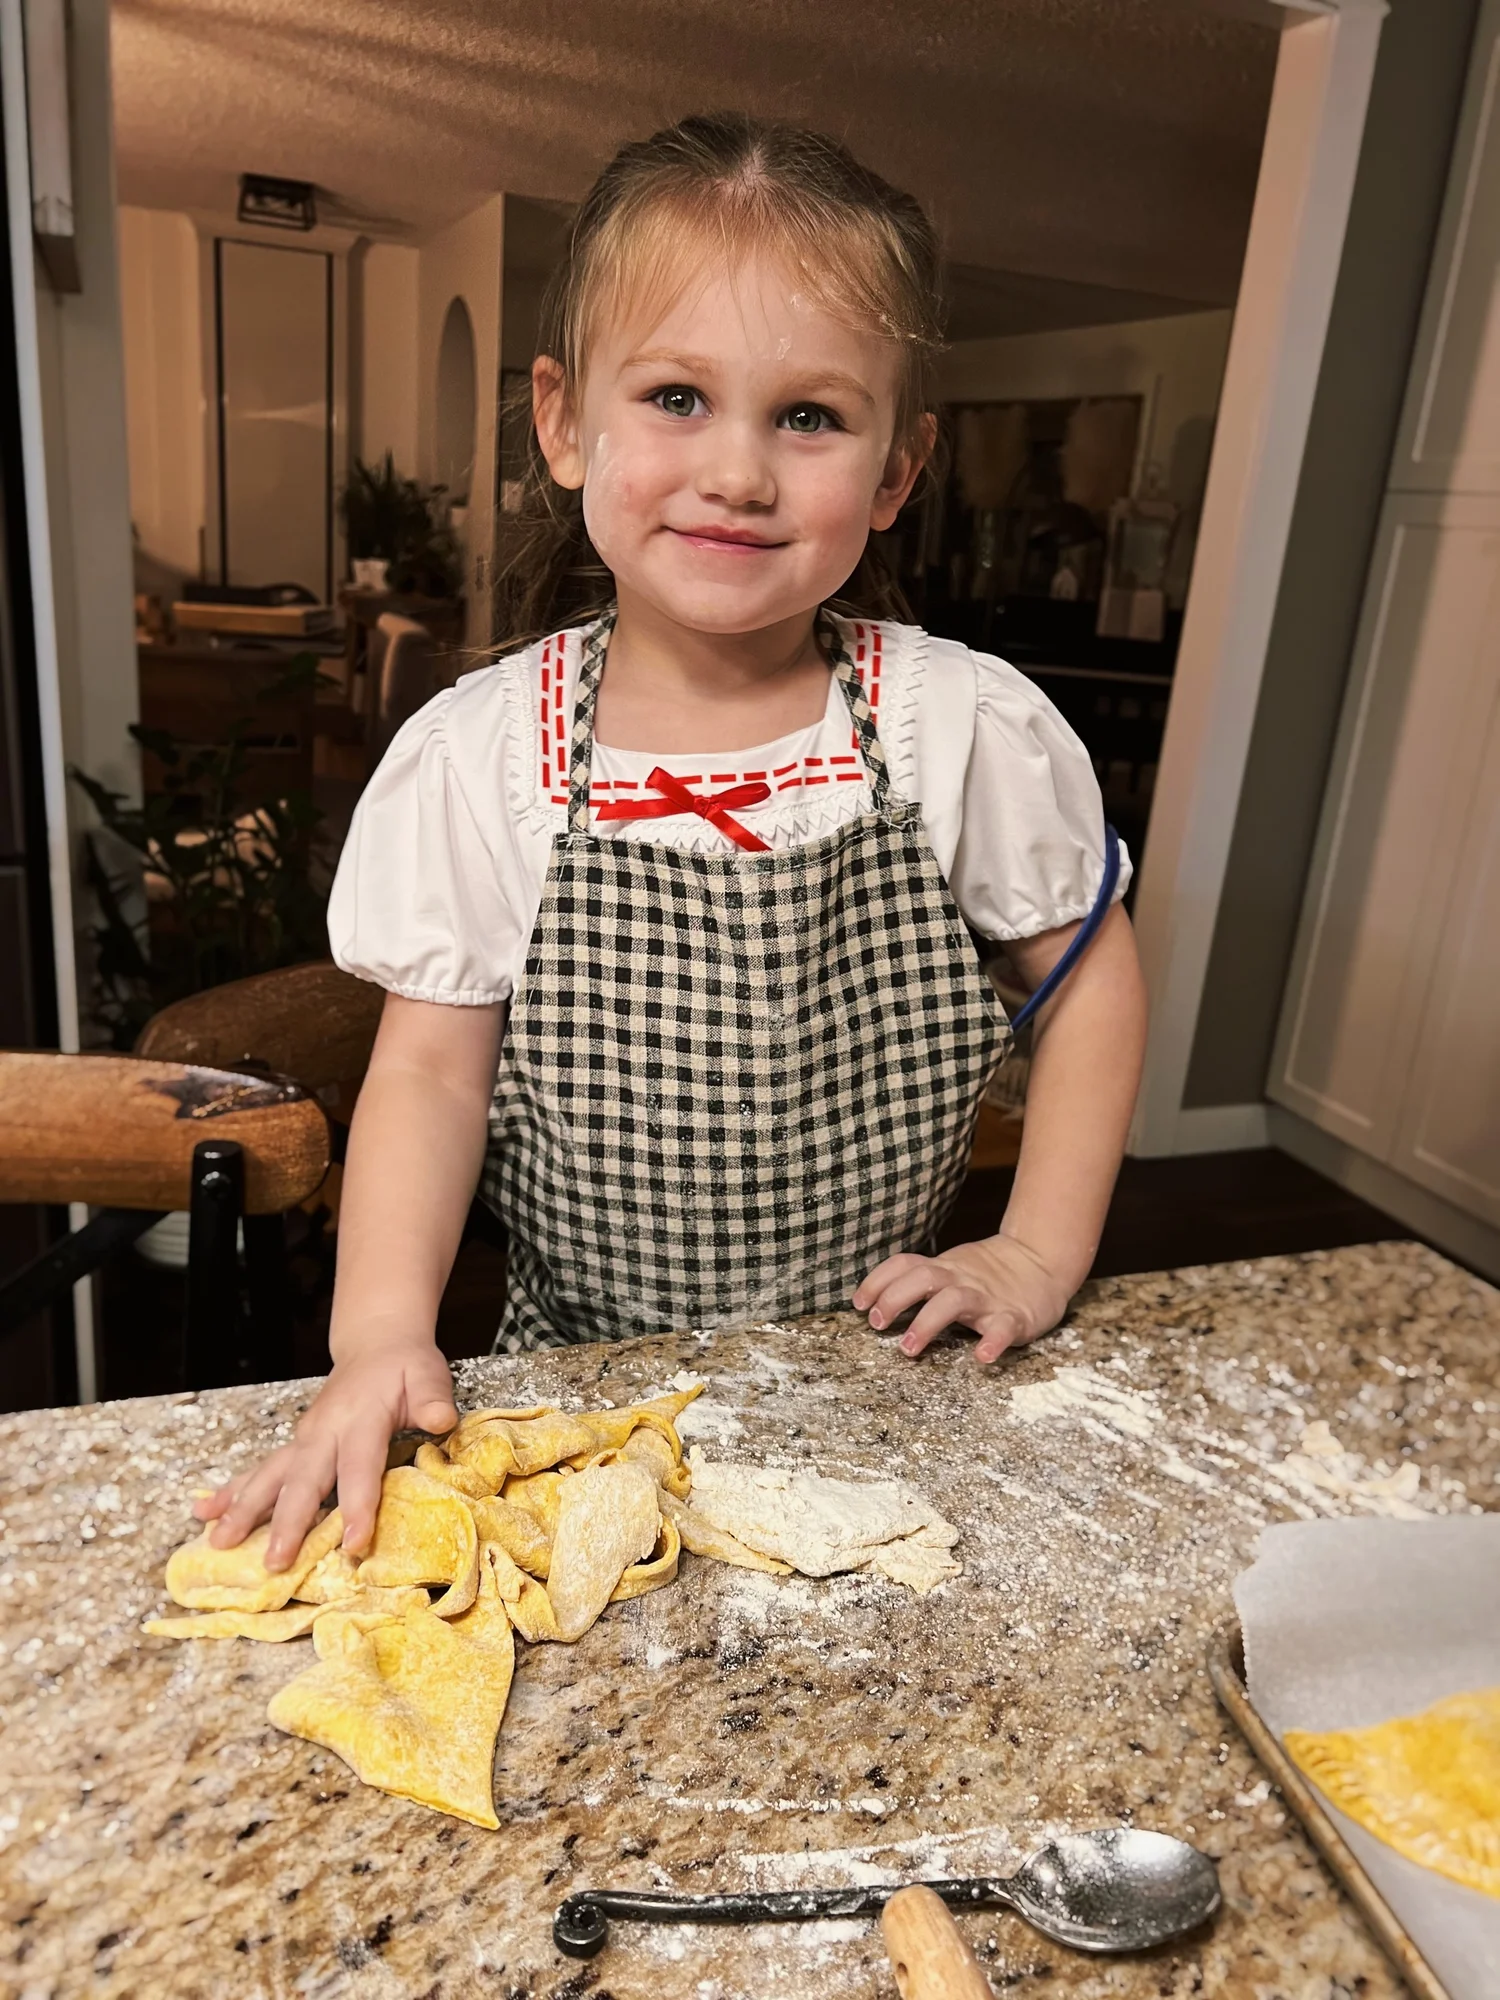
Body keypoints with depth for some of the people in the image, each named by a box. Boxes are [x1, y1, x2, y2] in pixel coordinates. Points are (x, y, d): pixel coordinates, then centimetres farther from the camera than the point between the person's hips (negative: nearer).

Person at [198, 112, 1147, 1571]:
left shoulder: (969, 727, -14)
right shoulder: (475, 757, -14)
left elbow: (1089, 965, -1)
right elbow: (430, 1065, -9)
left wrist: (1038, 1255, -5)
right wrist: (381, 1331, -22)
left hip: (883, 1374, 1)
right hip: (583, 1382, 0)